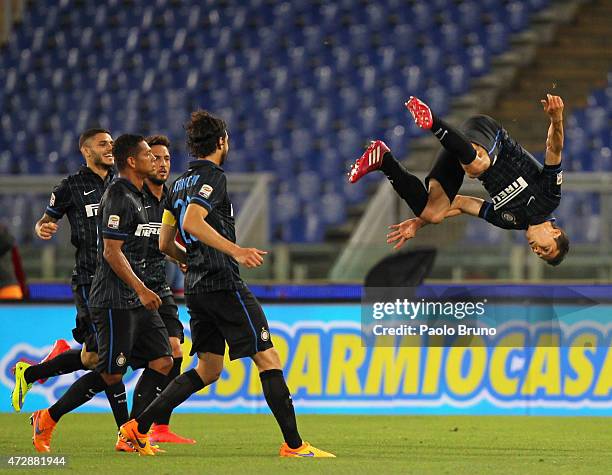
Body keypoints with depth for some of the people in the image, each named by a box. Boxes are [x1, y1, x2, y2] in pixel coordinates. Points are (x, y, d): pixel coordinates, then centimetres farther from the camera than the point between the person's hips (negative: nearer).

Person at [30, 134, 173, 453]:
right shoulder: (118, 197, -15)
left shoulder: (135, 195, 16)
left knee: (162, 361, 0)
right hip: (115, 301, -10)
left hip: (136, 299, 10)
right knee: (111, 374, -8)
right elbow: (111, 251, -20)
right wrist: (141, 290, -21)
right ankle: (47, 420, 4)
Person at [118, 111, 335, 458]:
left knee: (208, 368, 13)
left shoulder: (181, 183, 17)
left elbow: (166, 244, 20)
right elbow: (192, 222, -26)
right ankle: (294, 445, -10)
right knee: (268, 359, -6)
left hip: (197, 287, 9)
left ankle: (139, 427, 6)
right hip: (224, 284, -9)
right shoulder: (212, 176, -9)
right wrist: (235, 250, -32)